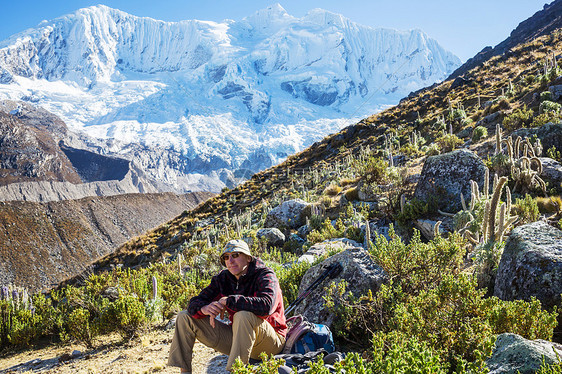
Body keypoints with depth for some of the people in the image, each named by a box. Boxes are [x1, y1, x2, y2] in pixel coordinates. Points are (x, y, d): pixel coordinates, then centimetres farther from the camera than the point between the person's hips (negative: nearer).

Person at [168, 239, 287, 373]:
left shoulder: (265, 275, -14)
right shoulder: (222, 278, 3)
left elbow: (266, 306, -35)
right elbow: (194, 303, 0)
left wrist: (228, 301, -29)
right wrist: (204, 309, -26)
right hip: (237, 336, 6)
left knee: (243, 315, -40)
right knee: (184, 317, 1)